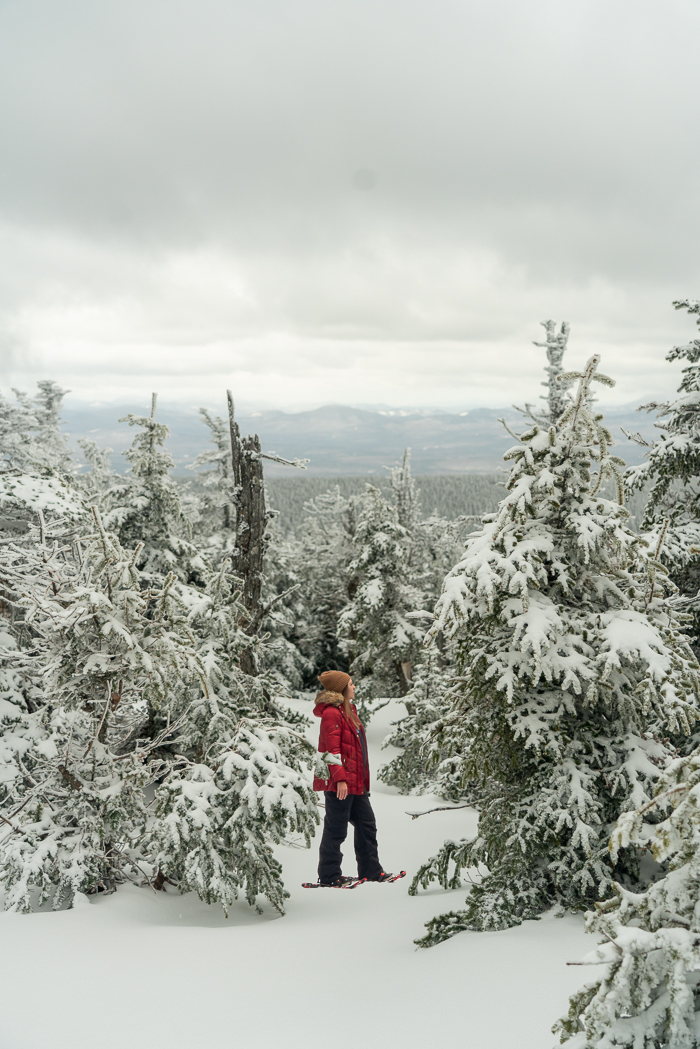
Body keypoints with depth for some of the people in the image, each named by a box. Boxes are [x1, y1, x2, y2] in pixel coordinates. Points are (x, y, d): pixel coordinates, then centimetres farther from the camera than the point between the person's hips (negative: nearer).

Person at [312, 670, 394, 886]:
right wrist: (340, 778, -24)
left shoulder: (348, 710, 18)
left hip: (356, 781, 10)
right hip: (339, 782, -10)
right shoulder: (332, 713, -13)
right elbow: (332, 749, -19)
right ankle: (329, 875, 7)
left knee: (366, 824, 13)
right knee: (336, 828, -2)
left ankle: (371, 871, 23)